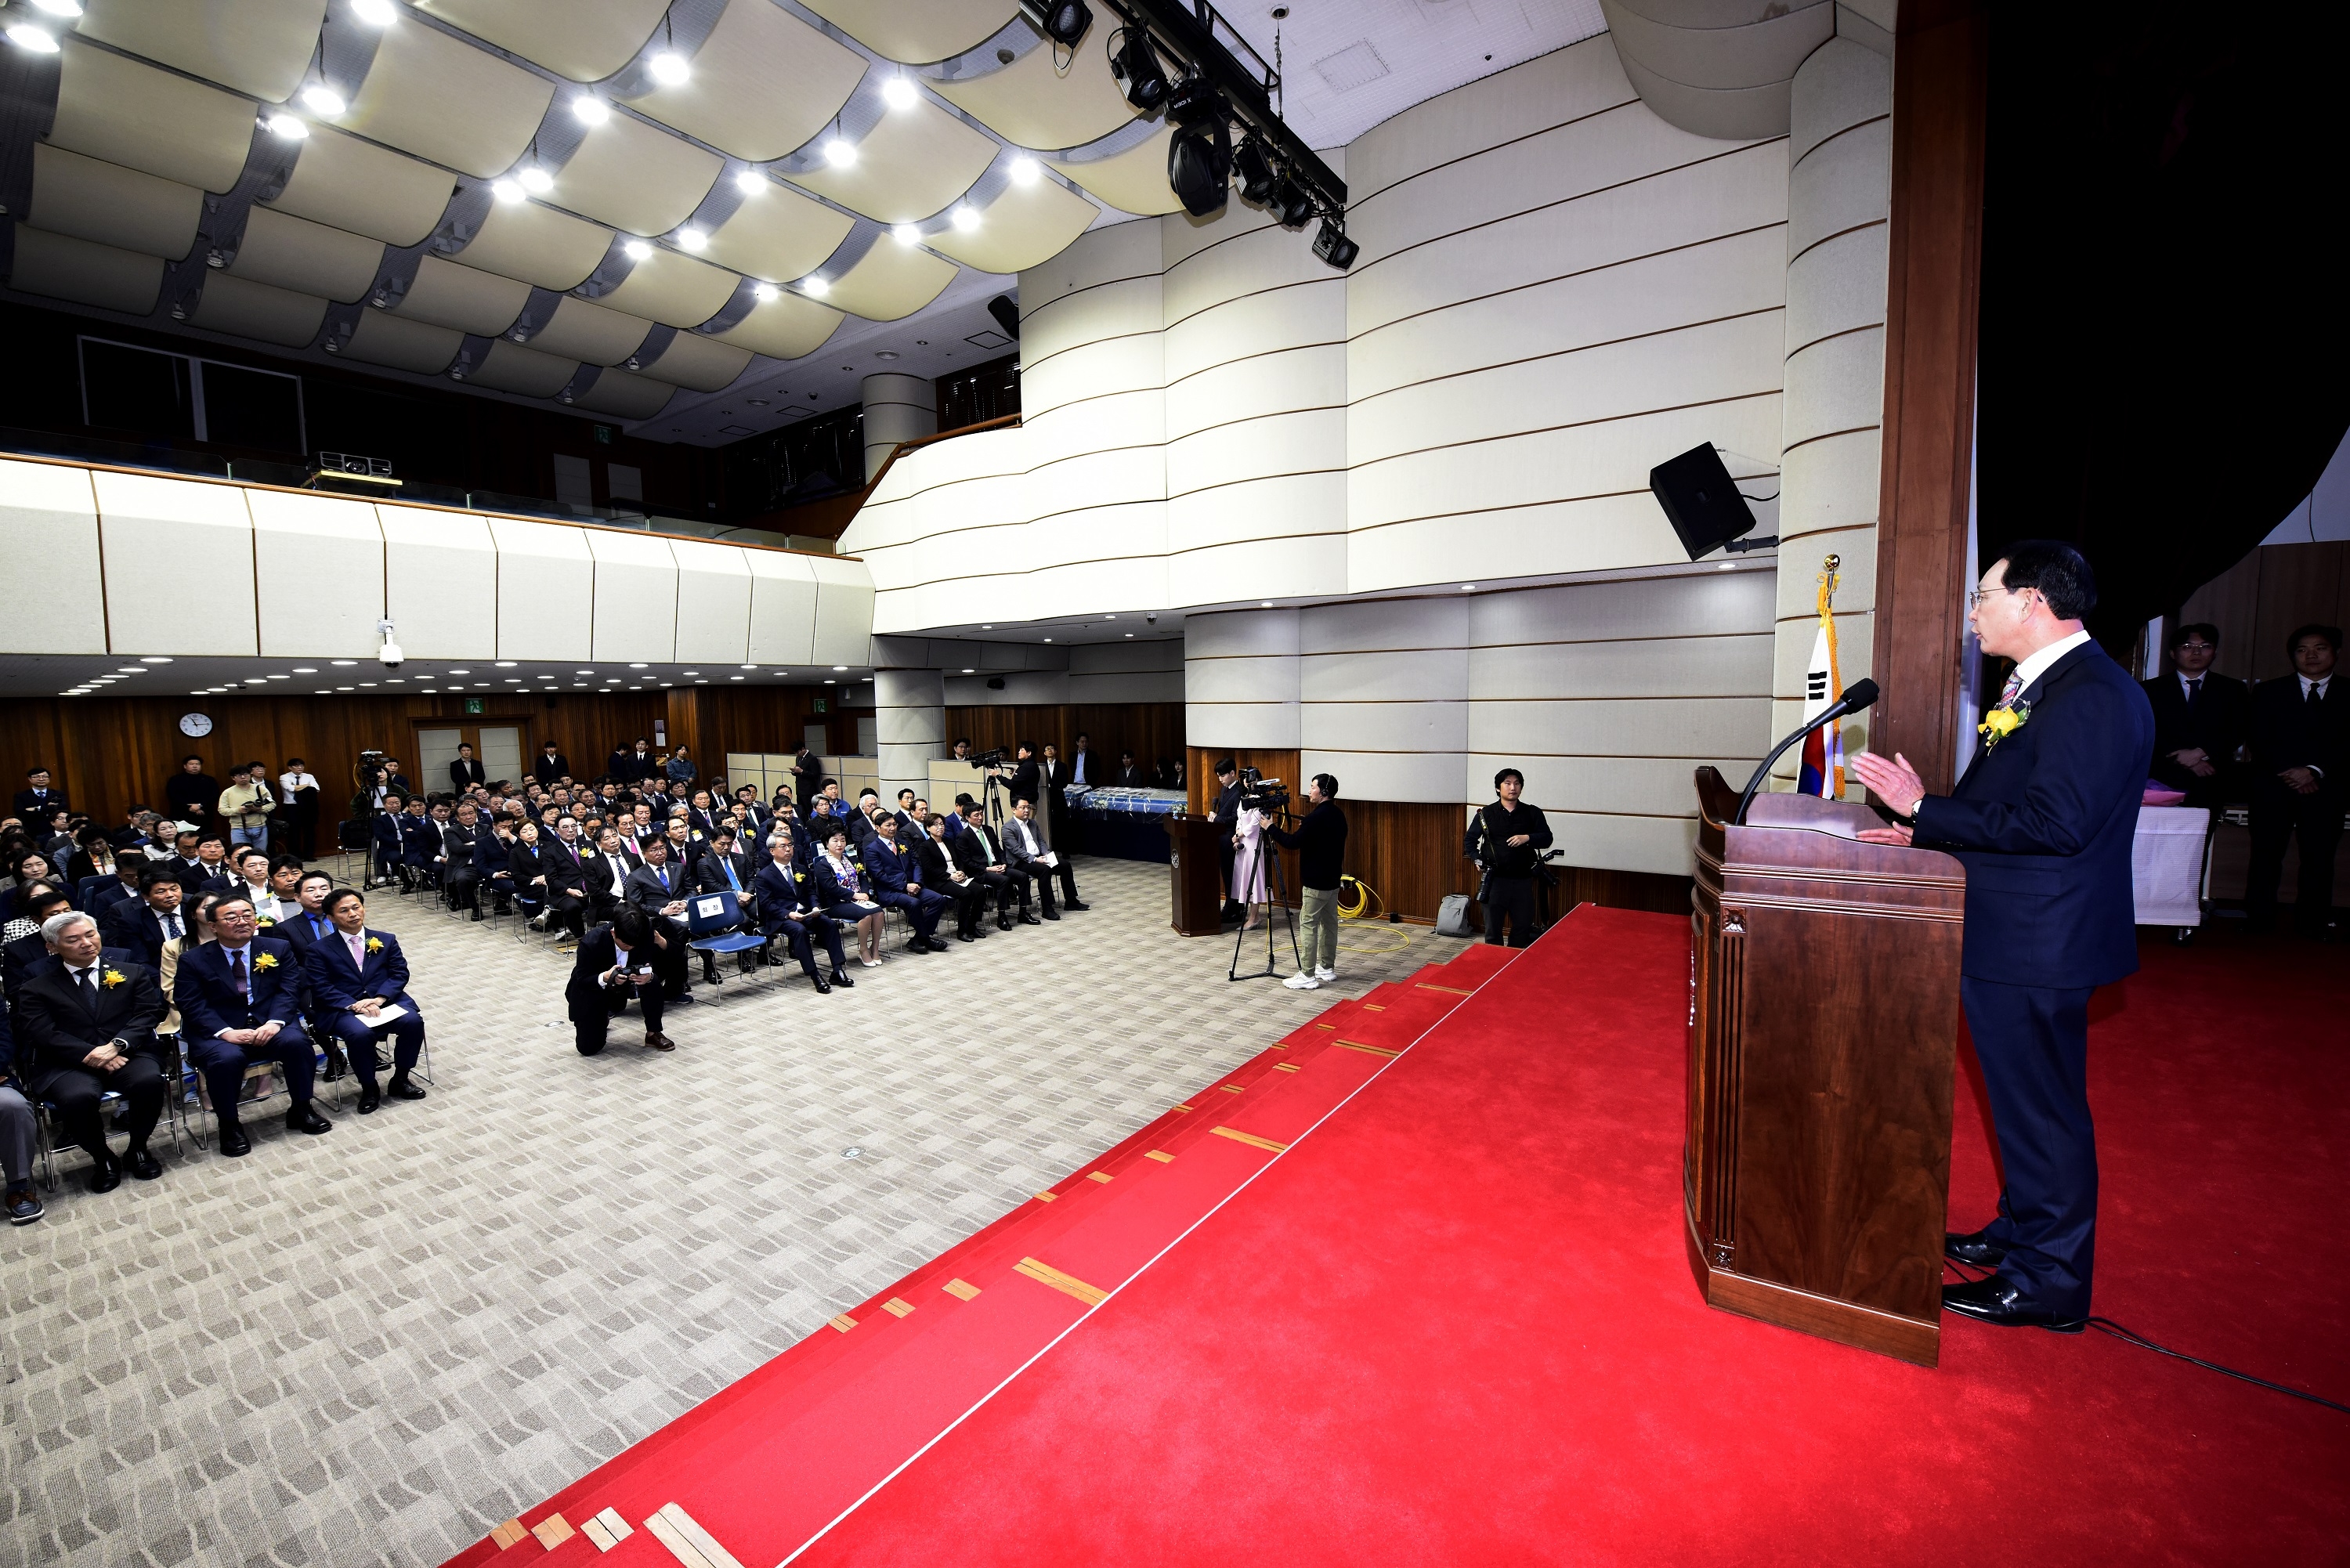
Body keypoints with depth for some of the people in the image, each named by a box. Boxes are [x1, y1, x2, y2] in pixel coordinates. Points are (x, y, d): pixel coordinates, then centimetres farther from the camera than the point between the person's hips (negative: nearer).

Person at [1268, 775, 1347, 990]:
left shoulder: (1317, 817, -20)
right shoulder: (1339, 815, 8)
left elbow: (1293, 843, -20)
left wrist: (1270, 829, -10)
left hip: (1316, 883, -9)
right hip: (1332, 880, 10)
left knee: (1309, 925, -6)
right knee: (1329, 923, 14)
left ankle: (1308, 976, -5)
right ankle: (1327, 969, 23)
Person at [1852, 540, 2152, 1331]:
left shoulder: (2095, 694, -19)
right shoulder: (2037, 686, 13)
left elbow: (2055, 821, -27)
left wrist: (1924, 810, -22)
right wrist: (1924, 831, 6)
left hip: (2037, 948, -10)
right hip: (2005, 937, 10)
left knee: (2044, 1110, 4)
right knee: (2022, 1102, 22)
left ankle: (2049, 1283, 20)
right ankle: (2021, 1232, 39)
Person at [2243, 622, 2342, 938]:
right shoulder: (2268, 692, 9)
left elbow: (2346, 745, 0)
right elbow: (2260, 741, 0)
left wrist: (2316, 771, -13)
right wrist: (2290, 771, -12)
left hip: (2327, 790, 1)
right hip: (2273, 788, 0)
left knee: (2319, 859, 1)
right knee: (2266, 856, 1)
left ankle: (2312, 925, 8)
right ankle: (2258, 922, 6)